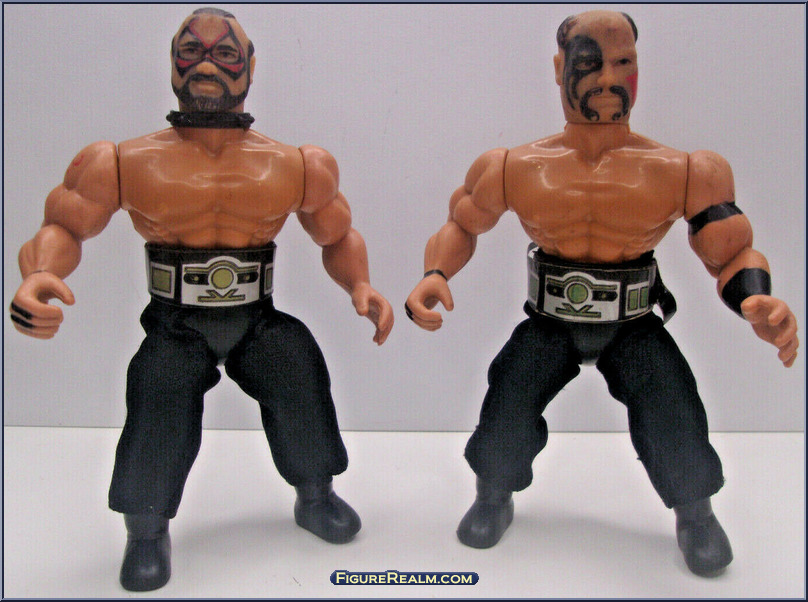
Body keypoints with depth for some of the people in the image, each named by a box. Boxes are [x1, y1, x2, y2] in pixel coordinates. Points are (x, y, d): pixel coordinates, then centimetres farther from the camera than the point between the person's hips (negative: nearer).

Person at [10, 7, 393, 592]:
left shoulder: (295, 166, 0)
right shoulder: (126, 163, -3)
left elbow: (338, 236, 11)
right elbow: (63, 228, 2)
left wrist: (360, 286, -9)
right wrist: (40, 274, -22)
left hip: (258, 322, 2)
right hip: (176, 327, -1)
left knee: (298, 362, -23)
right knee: (161, 386, -27)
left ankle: (315, 495, 5)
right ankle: (146, 530, -3)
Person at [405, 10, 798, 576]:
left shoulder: (684, 172, -11)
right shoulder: (514, 168, -7)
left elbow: (731, 254, -4)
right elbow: (461, 226, 7)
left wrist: (757, 301, -28)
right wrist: (435, 275, -14)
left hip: (635, 327, 0)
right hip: (549, 323, 1)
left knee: (675, 421, -21)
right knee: (504, 415, -19)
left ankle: (694, 511, 14)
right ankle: (494, 496, 17)